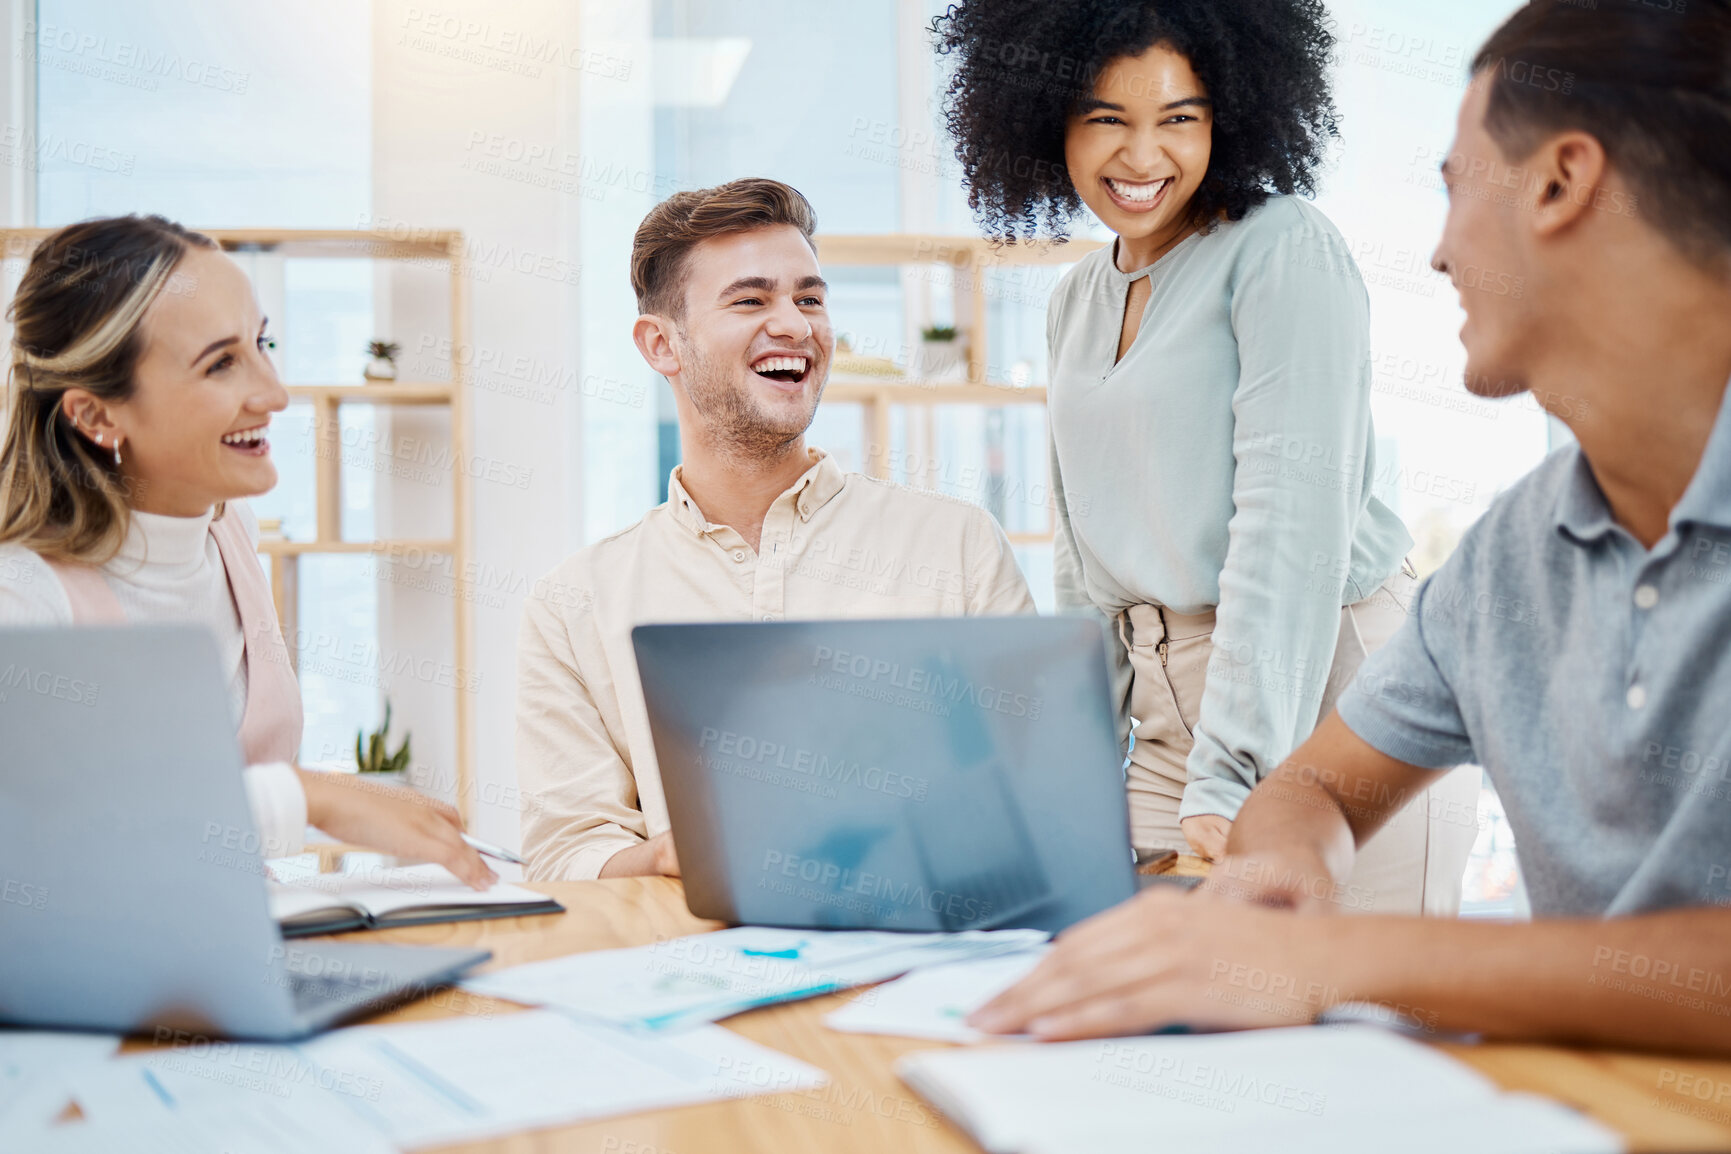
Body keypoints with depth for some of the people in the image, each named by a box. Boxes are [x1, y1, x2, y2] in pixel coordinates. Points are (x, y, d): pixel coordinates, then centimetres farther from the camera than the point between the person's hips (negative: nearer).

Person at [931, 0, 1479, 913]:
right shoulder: (1078, 300, 12)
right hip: (1170, 721, 6)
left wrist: (1228, 777, -24)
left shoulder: (1284, 249, -10)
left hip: (1330, 706, -6)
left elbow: (1292, 518, -18)